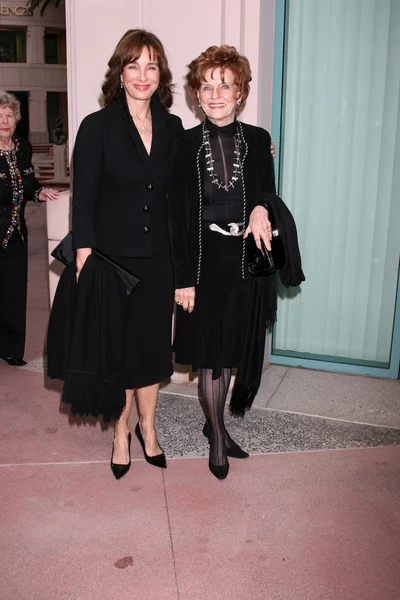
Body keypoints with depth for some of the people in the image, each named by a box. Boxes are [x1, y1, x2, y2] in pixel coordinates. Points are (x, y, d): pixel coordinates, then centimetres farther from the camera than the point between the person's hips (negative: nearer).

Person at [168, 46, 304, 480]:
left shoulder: (258, 140, 1)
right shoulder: (185, 144, -4)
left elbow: (269, 195, 9)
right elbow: (176, 216, -5)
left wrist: (262, 208, -17)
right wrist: (183, 278, -8)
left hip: (246, 262, 2)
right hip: (205, 261, -2)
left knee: (235, 349, 12)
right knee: (210, 354, 6)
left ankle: (215, 423, 34)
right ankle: (217, 436, 25)